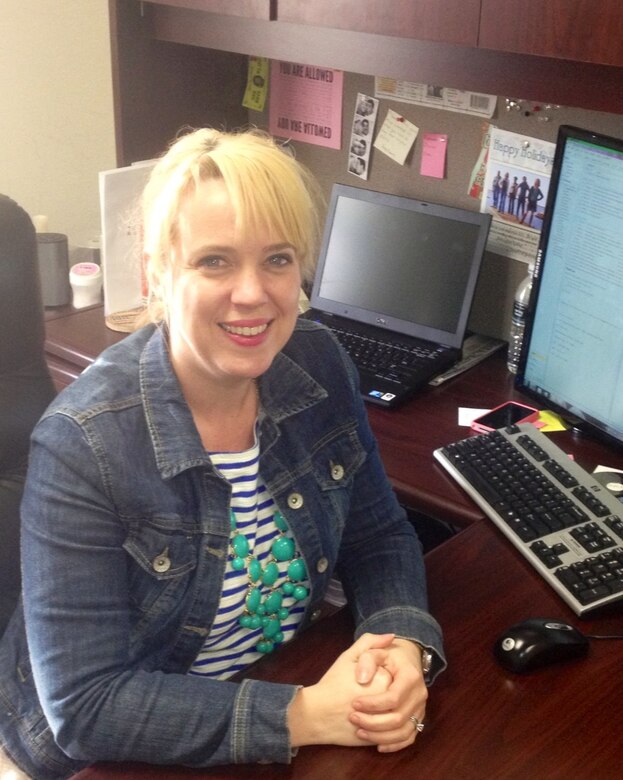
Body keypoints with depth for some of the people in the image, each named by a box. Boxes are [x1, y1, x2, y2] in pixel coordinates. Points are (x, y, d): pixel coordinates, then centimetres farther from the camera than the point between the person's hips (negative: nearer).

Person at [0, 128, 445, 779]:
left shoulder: (319, 367, -9)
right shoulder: (81, 445, -24)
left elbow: (378, 537, 2)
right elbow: (85, 707, -23)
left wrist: (403, 644, -17)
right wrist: (300, 717, -27)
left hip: (292, 687, 4)